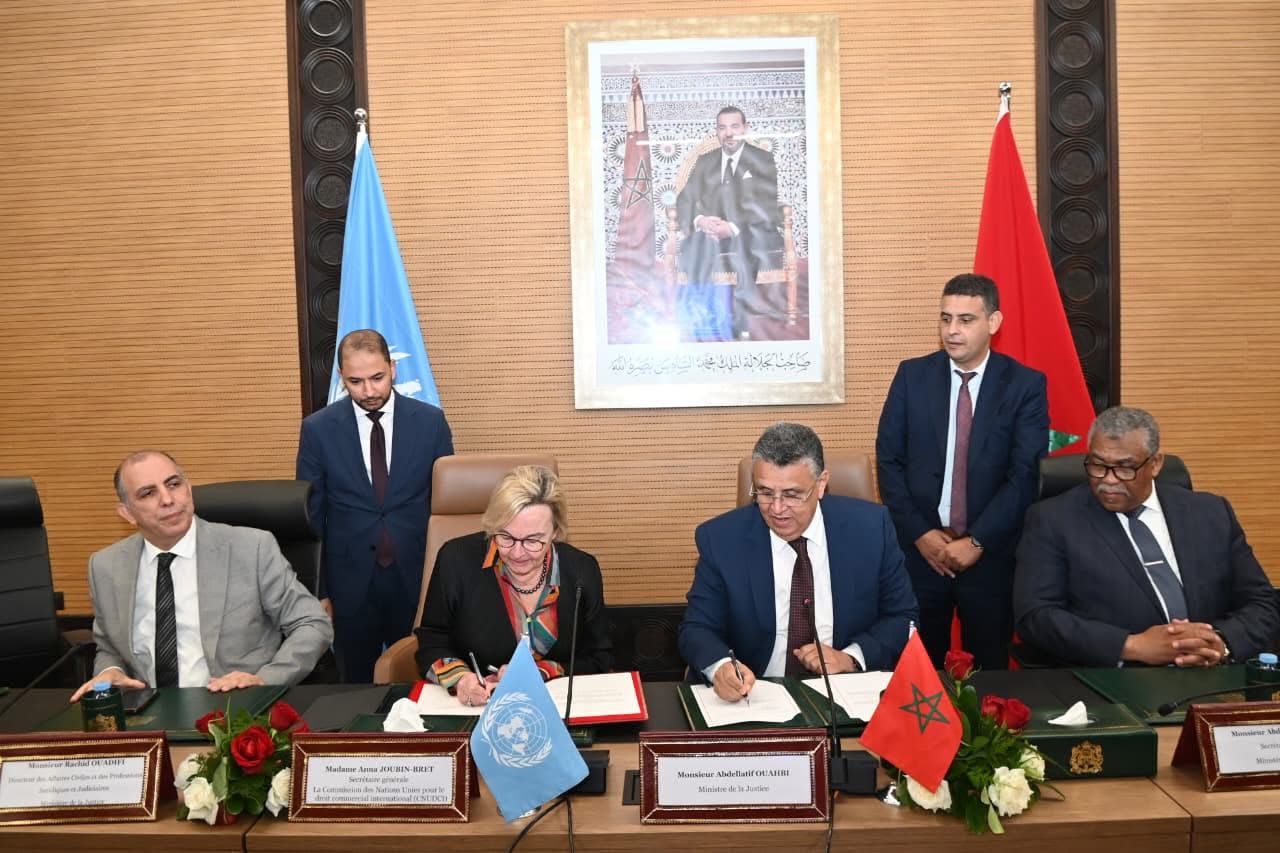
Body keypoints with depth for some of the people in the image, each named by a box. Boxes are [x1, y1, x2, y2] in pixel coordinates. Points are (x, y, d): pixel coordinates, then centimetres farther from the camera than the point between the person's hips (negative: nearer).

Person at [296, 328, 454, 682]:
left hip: (417, 578, 0)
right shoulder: (318, 429, -2)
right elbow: (310, 515, 2)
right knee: (357, 689, 11)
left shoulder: (430, 421, -2)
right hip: (350, 581, 0)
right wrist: (318, 591, 0)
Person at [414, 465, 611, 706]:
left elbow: (599, 660, 3)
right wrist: (459, 678, -20)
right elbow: (432, 644, 1)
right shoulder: (457, 560, -9)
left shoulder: (582, 570, -5)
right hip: (470, 714, -1)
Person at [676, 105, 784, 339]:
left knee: (737, 246, -36)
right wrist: (699, 220, -14)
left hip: (753, 235, -3)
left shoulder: (762, 159, 7)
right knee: (701, 243, -31)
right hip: (710, 234, 3)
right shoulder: (705, 162, 19)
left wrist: (734, 228, -22)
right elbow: (685, 200, 10)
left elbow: (765, 207, -5)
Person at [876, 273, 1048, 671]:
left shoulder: (1026, 384, -2)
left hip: (992, 552, -1)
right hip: (920, 548, 1)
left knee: (988, 670, 11)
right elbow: (889, 460, 0)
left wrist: (977, 542, -14)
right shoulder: (912, 375, 2)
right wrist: (919, 533, -8)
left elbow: (1026, 474, -8)